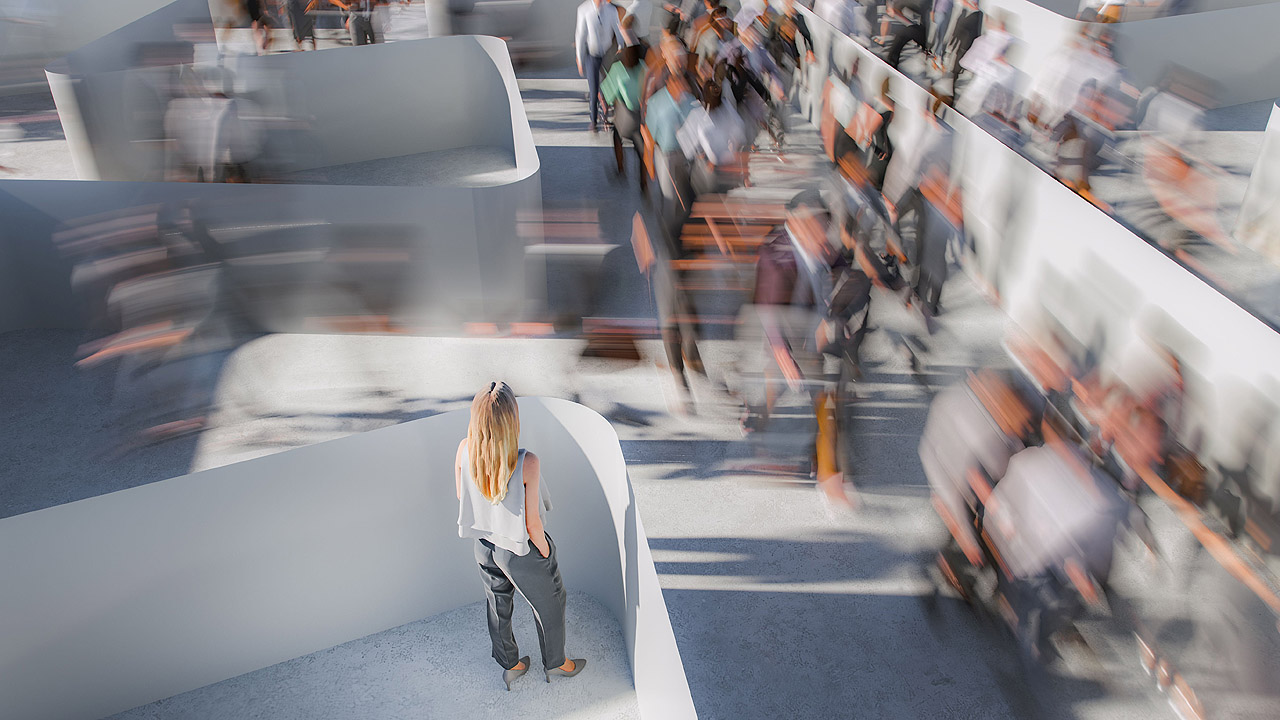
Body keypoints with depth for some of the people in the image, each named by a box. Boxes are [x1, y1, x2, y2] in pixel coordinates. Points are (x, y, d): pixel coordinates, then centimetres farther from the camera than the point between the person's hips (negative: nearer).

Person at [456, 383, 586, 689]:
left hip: (484, 544, 5)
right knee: (549, 606, 24)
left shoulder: (464, 450, -21)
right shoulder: (527, 463, -35)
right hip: (521, 550, -4)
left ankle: (509, 665, 51)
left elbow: (461, 495, -3)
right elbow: (532, 524, -24)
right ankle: (555, 663, 48)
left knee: (498, 606, 28)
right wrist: (546, 552, -5)